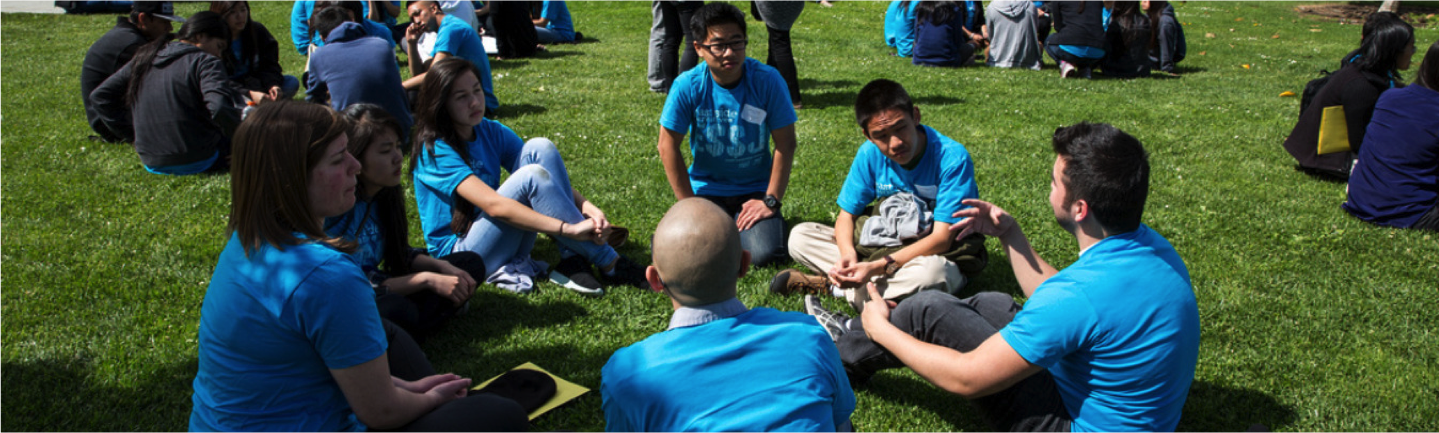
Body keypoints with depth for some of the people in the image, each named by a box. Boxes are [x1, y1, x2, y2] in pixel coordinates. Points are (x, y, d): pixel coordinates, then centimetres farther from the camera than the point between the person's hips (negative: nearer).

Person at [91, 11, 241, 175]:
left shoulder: (143, 59, 13)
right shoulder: (205, 62, -10)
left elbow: (99, 95, 18)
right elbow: (220, 109, -27)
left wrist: (129, 133, 19)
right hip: (194, 162, -7)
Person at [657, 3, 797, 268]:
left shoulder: (767, 80, -14)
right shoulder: (687, 86, -14)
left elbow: (785, 143, -9)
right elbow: (668, 146, -8)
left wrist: (771, 201, -12)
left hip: (755, 190, 0)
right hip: (706, 189, 1)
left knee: (764, 254, -23)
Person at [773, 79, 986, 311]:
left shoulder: (952, 158, -21)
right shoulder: (870, 154, -7)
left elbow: (941, 238, -24)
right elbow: (846, 214, -1)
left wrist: (878, 267, -33)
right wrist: (848, 255, -25)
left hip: (941, 254, -4)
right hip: (885, 244, 4)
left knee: (931, 272, -42)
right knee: (799, 236, -6)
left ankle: (834, 287, -23)